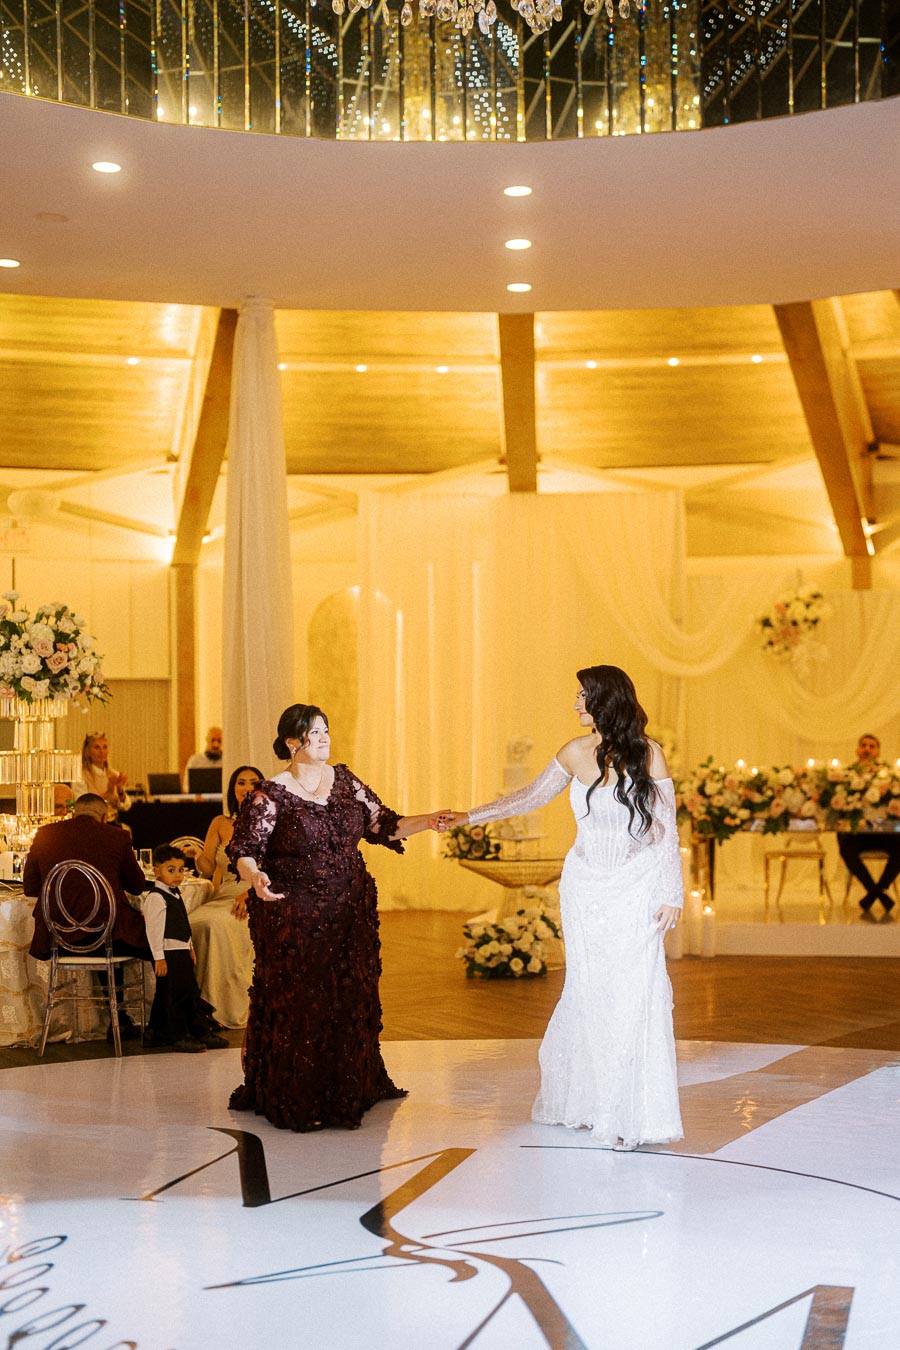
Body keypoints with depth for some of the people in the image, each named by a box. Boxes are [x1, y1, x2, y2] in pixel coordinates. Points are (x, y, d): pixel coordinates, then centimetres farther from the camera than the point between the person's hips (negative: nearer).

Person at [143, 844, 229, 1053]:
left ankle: (202, 1032, 20)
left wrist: (190, 947, 24)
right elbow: (153, 930, -19)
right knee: (172, 995, -5)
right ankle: (176, 1036, 2)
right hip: (168, 954, -10)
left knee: (192, 992, 13)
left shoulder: (175, 894, 14)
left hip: (182, 952, 10)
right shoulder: (155, 898, -16)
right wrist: (159, 957, -21)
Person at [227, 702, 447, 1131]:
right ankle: (297, 1103, 8)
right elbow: (244, 850, -11)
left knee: (349, 1001, 10)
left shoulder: (344, 781, 8)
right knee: (298, 1005, -2)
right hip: (294, 918, -5)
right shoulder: (270, 795, -7)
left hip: (350, 913, 5)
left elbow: (382, 824, 10)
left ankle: (348, 1092, 24)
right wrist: (255, 878, -31)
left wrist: (426, 822, -4)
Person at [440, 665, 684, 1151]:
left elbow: (666, 831, -4)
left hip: (636, 890, -2)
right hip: (586, 887, 3)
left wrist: (671, 894, -5)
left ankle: (631, 1111, 4)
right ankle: (585, 1101, 13)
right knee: (589, 992, 1)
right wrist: (470, 817, 13)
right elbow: (531, 796, 15)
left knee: (634, 995, -6)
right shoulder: (577, 752, 2)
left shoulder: (649, 754, -7)